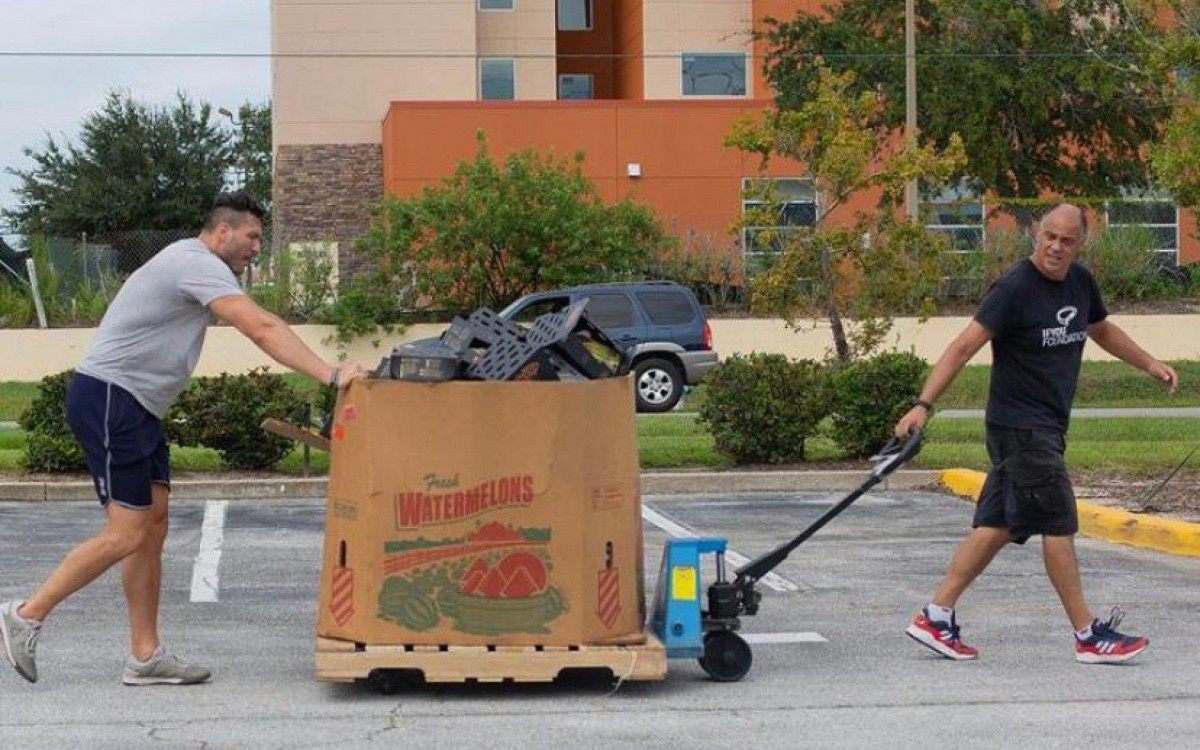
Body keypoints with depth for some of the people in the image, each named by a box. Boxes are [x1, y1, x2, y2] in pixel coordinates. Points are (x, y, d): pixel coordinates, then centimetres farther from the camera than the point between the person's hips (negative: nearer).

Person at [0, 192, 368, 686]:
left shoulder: (193, 265, 21)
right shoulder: (198, 264, -14)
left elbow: (255, 326, 20)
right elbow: (262, 329, -22)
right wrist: (330, 375, -25)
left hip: (137, 408, 11)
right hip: (108, 399, -11)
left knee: (152, 529, 6)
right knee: (127, 534, -11)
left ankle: (145, 655, 8)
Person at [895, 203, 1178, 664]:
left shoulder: (1080, 283, 9)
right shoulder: (1015, 289, -15)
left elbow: (1102, 331, 30)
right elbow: (964, 347, -21)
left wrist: (1151, 365, 32)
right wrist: (923, 405, -28)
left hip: (1046, 427, 8)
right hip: (1020, 426, -8)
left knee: (999, 526, 8)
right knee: (1059, 523, -4)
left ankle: (935, 617, 11)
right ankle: (1089, 636, 4)